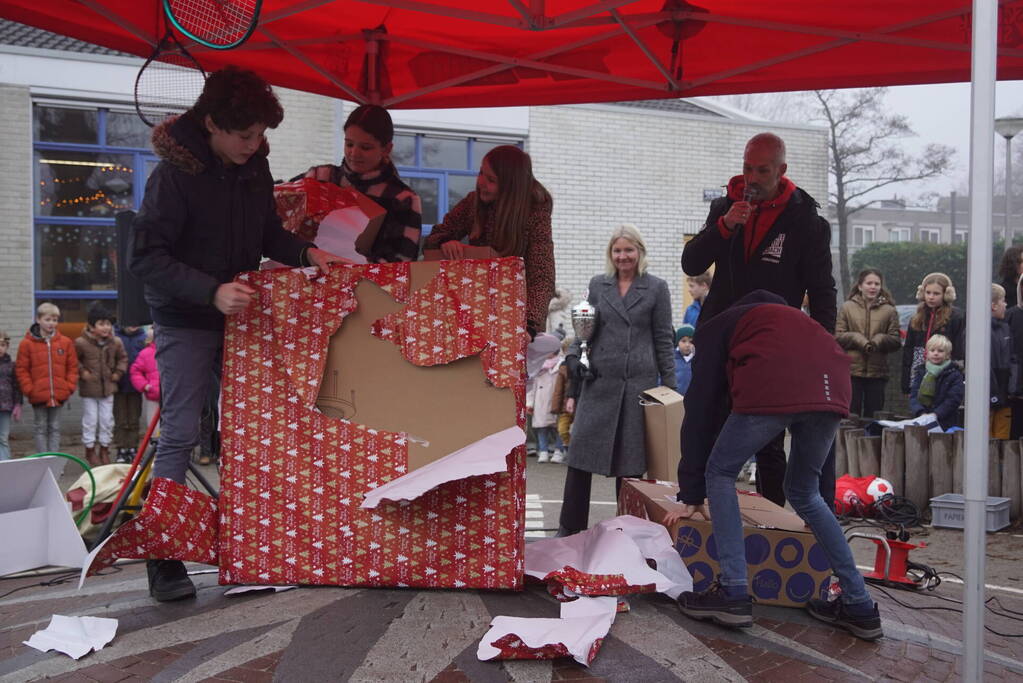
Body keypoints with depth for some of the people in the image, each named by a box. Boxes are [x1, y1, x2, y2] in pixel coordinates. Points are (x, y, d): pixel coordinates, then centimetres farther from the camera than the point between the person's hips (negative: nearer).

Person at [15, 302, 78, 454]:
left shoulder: (65, 342, 2)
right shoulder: (27, 344, -4)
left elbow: (73, 367, 6)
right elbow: (21, 369, -2)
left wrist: (69, 387, -3)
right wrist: (29, 390, -9)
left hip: (58, 395, 2)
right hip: (38, 395, -2)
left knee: (55, 429, 9)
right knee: (41, 429, 6)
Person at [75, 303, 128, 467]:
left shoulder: (116, 343, 0)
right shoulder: (81, 343, -12)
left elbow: (122, 358, 15)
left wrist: (118, 373, 4)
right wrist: (81, 372, -10)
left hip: (108, 387, 3)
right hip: (89, 389, -3)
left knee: (107, 420, 8)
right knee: (90, 420, 4)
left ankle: (104, 450, 22)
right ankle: (90, 451, 17)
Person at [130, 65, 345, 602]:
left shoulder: (254, 165, 2)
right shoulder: (174, 172, -17)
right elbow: (145, 258, -19)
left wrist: (304, 252, -6)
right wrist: (212, 291, -30)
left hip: (240, 313, 6)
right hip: (186, 321, -6)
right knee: (179, 433, -7)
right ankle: (164, 559, 3)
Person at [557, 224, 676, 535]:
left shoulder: (656, 288, 3)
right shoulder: (598, 285, 10)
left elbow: (663, 340, 4)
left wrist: (670, 386, 2)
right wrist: (574, 354, -3)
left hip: (638, 382, -2)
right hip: (599, 380, 2)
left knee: (630, 457, 5)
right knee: (581, 450, -1)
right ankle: (571, 526, 8)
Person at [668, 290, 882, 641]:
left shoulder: (715, 328, 26)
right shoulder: (783, 316, 43)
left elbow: (700, 411, 20)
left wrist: (691, 496, 22)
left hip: (773, 389, -6)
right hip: (832, 389, 6)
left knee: (720, 474, 15)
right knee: (804, 493, 25)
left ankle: (733, 593, 7)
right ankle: (859, 605, 22)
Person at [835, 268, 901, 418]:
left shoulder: (889, 310, 8)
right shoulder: (847, 307, 6)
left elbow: (896, 341, 4)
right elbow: (838, 336, 1)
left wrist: (880, 341, -14)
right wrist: (858, 340, -14)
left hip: (877, 371, 1)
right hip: (851, 369, -1)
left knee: (873, 416, 5)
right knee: (851, 414, 2)